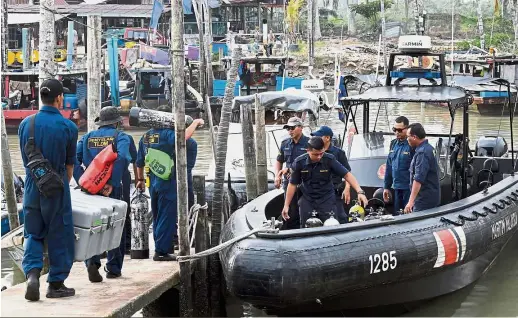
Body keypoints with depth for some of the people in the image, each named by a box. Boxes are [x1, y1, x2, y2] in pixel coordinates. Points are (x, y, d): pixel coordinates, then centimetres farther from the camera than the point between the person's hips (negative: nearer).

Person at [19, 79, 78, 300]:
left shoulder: (26, 124, 0)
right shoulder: (68, 127, -9)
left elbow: (25, 159, 10)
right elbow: (69, 165, 1)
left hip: (32, 187, 3)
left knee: (33, 234, 13)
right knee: (59, 236, 9)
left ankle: (32, 273, -8)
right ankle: (56, 284, 15)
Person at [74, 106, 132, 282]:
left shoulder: (88, 137, 10)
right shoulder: (121, 137, -2)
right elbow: (122, 158, -21)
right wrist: (113, 183, -19)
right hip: (112, 190, -3)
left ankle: (92, 261, -13)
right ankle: (113, 269, 16)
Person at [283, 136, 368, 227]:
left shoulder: (329, 160, -12)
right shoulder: (299, 163, -8)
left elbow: (347, 175, -12)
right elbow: (293, 184, 1)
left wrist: (360, 192, -25)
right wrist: (286, 205, 1)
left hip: (327, 200, -1)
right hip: (307, 201, 1)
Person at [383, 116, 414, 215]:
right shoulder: (393, 144, 12)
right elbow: (389, 167, 18)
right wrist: (386, 187, 17)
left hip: (408, 188, -7)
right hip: (396, 188, 8)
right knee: (395, 215, 13)